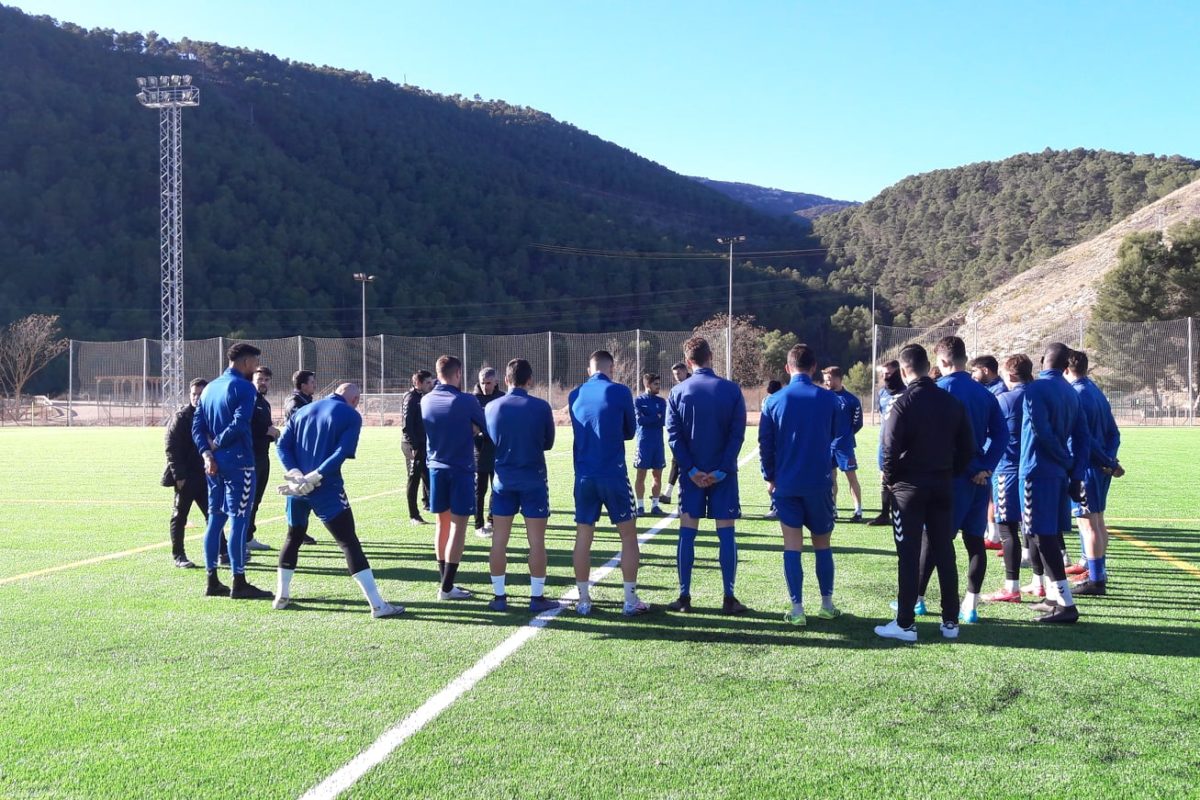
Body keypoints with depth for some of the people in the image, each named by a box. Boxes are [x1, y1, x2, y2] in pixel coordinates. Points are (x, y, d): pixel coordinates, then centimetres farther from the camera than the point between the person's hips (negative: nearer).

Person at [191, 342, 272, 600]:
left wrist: (206, 452, -1)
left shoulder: (210, 388, 16)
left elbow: (197, 426, 10)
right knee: (239, 520, -4)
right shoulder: (244, 387, -8)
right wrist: (216, 444, -7)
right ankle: (239, 584, -2)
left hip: (214, 462, 8)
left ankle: (213, 582, 16)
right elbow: (239, 425, -20)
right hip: (238, 462, -8)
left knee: (215, 519, 12)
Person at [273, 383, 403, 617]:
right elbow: (341, 453, -15)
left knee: (293, 538, 24)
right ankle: (378, 604, -8)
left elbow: (282, 445, 4)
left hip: (298, 487, 5)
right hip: (327, 490, -5)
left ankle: (281, 596, 28)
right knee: (349, 543, -5)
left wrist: (295, 474, -8)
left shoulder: (302, 411, 15)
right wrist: (315, 477, -15)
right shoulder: (351, 416, -1)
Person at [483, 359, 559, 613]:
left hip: (503, 480, 2)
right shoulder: (541, 407, -7)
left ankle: (499, 597, 12)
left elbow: (489, 441, 8)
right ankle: (537, 597, 6)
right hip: (533, 480, -2)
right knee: (536, 540, 3)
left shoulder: (491, 407, -2)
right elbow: (548, 443, 3)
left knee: (499, 539, 8)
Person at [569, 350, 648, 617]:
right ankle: (631, 601, 8)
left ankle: (583, 601, 13)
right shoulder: (620, 391, -5)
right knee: (629, 536, 8)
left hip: (584, 476, 3)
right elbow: (630, 432, 6)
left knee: (583, 537, 10)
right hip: (614, 475, -3)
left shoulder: (574, 395, 5)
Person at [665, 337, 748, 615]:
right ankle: (729, 599, 4)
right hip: (723, 474, -1)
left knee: (687, 533, 6)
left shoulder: (678, 392, 0)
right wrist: (721, 471, -8)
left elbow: (673, 435, -5)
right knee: (726, 534, 3)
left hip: (691, 474, 1)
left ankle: (684, 598, 7)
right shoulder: (732, 390, -2)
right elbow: (737, 434, -8)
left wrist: (692, 471, -7)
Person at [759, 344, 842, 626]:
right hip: (820, 483, 0)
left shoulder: (774, 401, -3)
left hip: (786, 484, 0)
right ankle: (827, 605, 21)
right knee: (822, 544, 14)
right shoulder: (830, 399, -3)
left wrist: (770, 477, 12)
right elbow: (841, 438, 6)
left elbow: (765, 444, 1)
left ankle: (797, 610, 3)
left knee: (792, 547, 4)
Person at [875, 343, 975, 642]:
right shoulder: (951, 402, 5)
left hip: (909, 486, -5)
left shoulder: (905, 402, -12)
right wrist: (950, 474, 15)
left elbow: (890, 447, -16)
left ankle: (905, 624, 2)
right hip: (943, 485, 5)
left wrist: (889, 479, -1)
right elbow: (967, 447, 7)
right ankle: (950, 621, 16)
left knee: (908, 555, -1)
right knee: (944, 551, 11)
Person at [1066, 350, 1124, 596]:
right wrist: (1110, 460, 1)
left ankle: (1095, 581, -3)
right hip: (1101, 468, 9)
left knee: (1088, 523, -5)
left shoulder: (1074, 395, -14)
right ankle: (1099, 573, 26)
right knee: (1098, 521, 17)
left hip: (1084, 467, -9)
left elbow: (1084, 438, -18)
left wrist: (1110, 464, -10)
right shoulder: (1097, 392, 13)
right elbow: (1114, 433, 12)